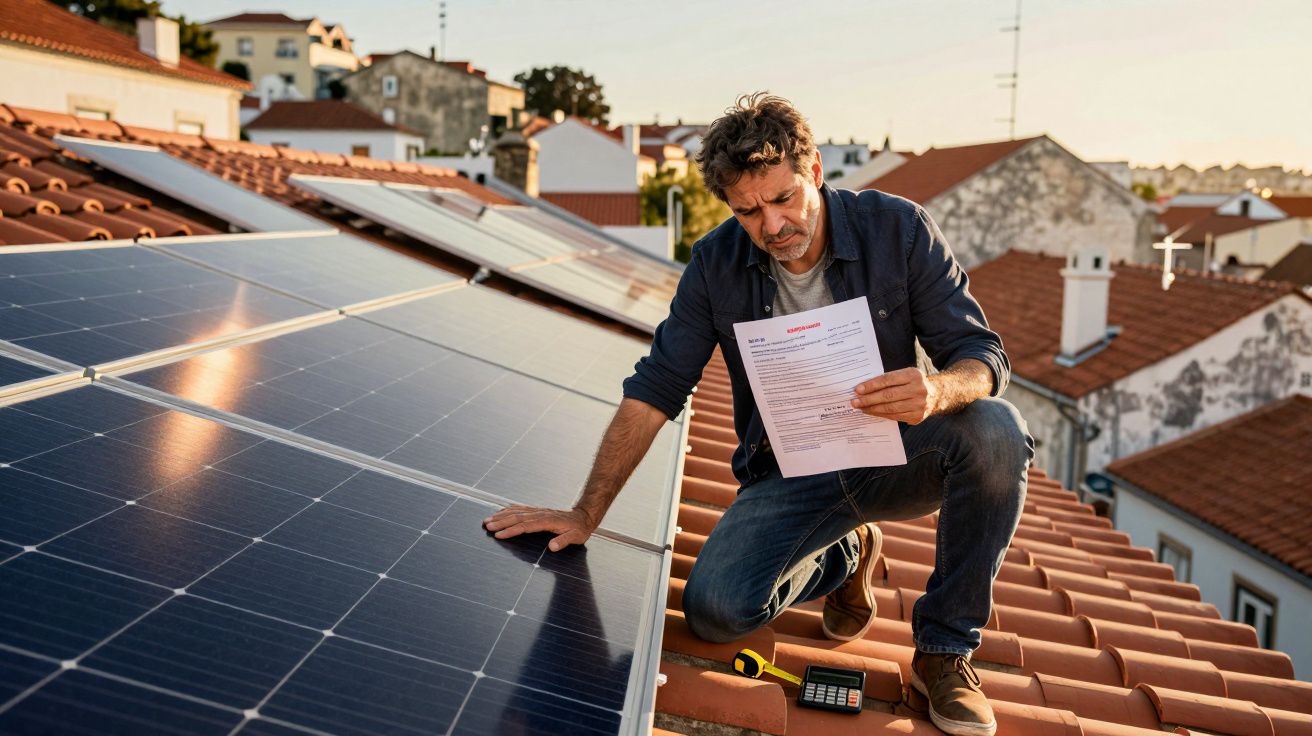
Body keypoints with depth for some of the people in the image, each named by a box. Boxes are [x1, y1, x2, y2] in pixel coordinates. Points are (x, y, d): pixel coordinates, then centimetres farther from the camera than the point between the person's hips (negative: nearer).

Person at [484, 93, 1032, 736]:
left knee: (993, 430, -32)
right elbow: (652, 393, -5)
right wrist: (585, 515, -10)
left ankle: (944, 648, -10)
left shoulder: (897, 228, -12)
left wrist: (938, 389, -37)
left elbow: (985, 356, -11)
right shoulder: (716, 264, -7)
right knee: (714, 609, -22)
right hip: (790, 477, 1)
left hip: (892, 458, 0)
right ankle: (844, 555, 13)